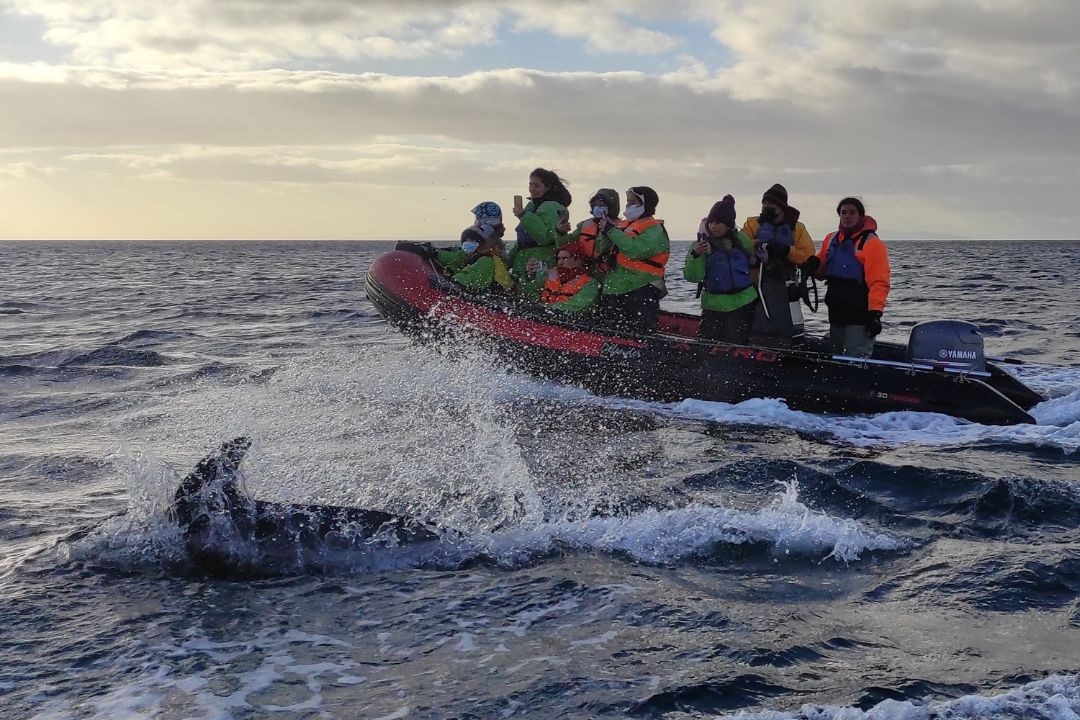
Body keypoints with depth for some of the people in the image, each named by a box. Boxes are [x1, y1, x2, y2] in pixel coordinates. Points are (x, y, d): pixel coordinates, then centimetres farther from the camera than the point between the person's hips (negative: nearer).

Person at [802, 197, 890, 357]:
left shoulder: (872, 243, -8)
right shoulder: (831, 239, 13)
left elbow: (879, 282, -14)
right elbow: (823, 270, 24)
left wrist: (875, 312, -23)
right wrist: (814, 265, 0)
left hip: (859, 317, -7)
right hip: (836, 313, 8)